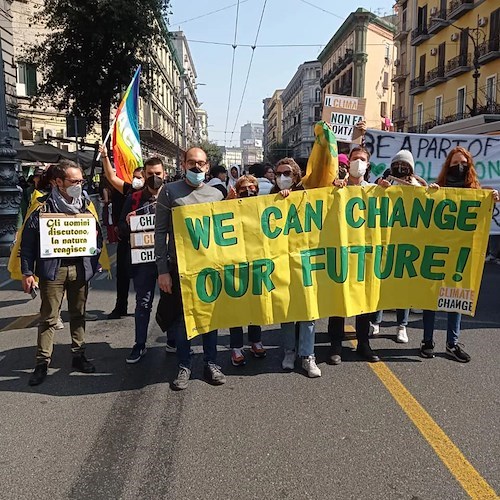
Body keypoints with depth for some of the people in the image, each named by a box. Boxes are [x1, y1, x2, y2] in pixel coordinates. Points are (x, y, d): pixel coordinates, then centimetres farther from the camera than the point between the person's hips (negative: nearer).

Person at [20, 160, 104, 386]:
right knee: (48, 318, 3)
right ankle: (42, 363, 14)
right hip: (52, 268, -3)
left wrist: (93, 262, 1)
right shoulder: (43, 206, -8)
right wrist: (27, 272, -7)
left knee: (78, 314, 14)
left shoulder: (86, 204, 4)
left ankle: (78, 356, 27)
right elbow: (28, 240, -5)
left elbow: (97, 233, 13)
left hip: (79, 268, 4)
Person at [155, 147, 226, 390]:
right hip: (180, 265, -2)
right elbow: (160, 232, -3)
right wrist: (162, 269, -7)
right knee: (181, 316, 6)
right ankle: (184, 366, 20)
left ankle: (211, 363, 24)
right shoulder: (169, 191, -1)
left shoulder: (216, 194, 7)